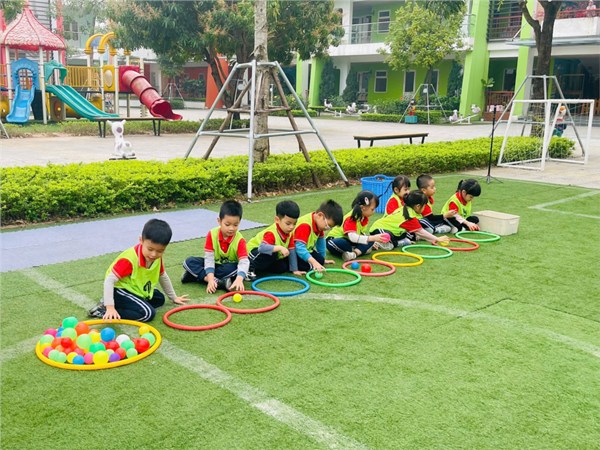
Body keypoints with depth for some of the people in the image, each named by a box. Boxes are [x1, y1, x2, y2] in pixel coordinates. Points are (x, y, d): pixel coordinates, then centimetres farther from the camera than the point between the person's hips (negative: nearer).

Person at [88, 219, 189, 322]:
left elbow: (163, 277, 11)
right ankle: (103, 310, -19)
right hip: (120, 290, -9)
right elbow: (109, 280, -31)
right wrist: (110, 307, -38)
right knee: (148, 313, -23)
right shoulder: (129, 259, -31)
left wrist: (174, 297, 20)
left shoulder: (157, 257, -8)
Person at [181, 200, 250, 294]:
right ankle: (218, 282, -35)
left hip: (229, 267, -2)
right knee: (189, 262, -20)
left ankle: (196, 275, -24)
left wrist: (239, 280, -52)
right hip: (213, 265, 2)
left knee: (235, 269, -36)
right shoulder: (212, 234, -16)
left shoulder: (240, 240, -21)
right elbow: (209, 258, -19)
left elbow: (244, 262, -32)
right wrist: (211, 279, -34)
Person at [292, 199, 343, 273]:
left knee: (320, 260, -9)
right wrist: (314, 262, -48)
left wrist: (322, 259, 19)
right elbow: (300, 247, -40)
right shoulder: (305, 225, -33)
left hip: (306, 249, 9)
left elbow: (320, 240, 12)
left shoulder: (319, 223, -3)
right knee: (305, 265, -30)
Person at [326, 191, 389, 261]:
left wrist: (372, 240, -7)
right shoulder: (351, 218, -30)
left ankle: (354, 253, -34)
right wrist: (373, 238, -51)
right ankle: (360, 250, -25)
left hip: (350, 242, 7)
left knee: (370, 242, -14)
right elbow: (352, 237, -44)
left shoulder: (364, 217, -2)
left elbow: (362, 233, 7)